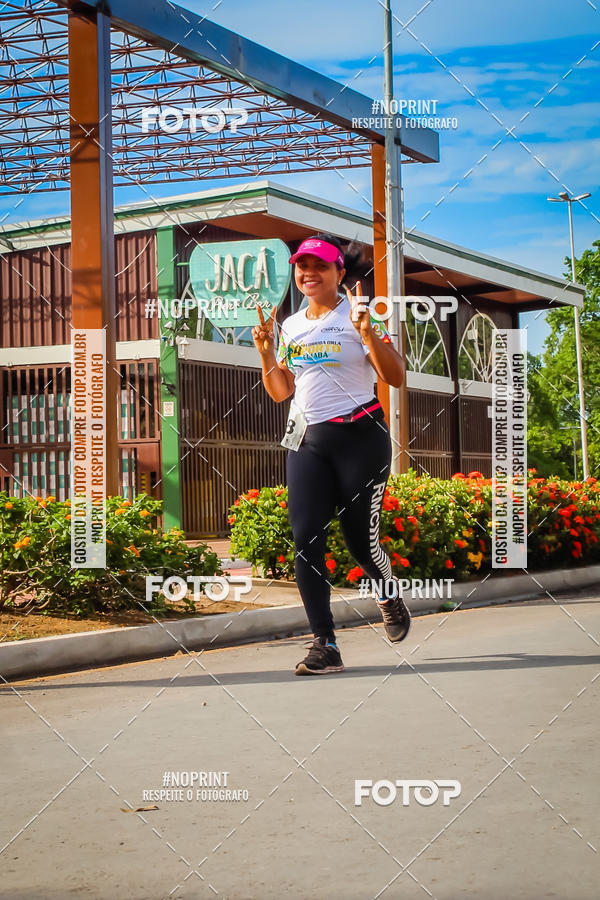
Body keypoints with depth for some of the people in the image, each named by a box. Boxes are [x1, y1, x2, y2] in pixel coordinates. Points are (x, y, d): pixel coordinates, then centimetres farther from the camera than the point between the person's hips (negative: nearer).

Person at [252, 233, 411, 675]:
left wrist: (367, 332, -20)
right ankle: (325, 646, -3)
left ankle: (390, 596, 35)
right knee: (306, 541, -7)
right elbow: (280, 393, 18)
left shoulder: (359, 315, -2)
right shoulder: (291, 326, 14)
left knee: (361, 539, 0)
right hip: (306, 441, 5)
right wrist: (266, 350, 4)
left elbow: (396, 377, -9)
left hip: (360, 437, -4)